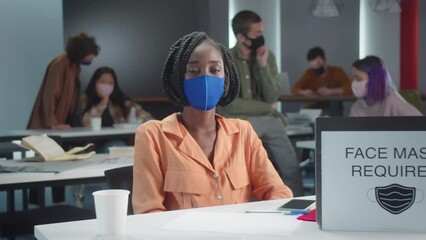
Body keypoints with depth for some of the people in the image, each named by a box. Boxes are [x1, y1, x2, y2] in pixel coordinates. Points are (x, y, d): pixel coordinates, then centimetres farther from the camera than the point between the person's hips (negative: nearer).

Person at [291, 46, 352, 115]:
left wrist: (330, 92, -24)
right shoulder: (309, 73, 5)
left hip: (333, 109, -2)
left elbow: (350, 89, -14)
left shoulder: (337, 71, -3)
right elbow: (294, 89, 1)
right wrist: (304, 92, -22)